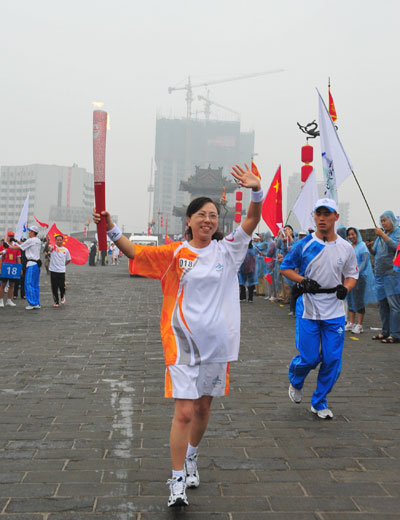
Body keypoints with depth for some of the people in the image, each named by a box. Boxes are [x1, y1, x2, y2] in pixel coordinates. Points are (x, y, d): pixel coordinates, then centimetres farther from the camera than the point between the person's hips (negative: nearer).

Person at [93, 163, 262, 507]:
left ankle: (191, 458, 42)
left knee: (203, 406, 17)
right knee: (184, 411, -6)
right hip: (183, 340, -3)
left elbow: (253, 220, -8)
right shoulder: (175, 253, -2)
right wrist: (111, 228, -23)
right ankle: (177, 482, 6)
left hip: (217, 341, 3)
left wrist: (257, 191, -26)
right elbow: (134, 253, -7)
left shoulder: (227, 250, 2)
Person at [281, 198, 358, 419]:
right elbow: (285, 268, 4)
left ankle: (319, 403, 21)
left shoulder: (346, 248, 3)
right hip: (308, 310, -2)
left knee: (333, 360, 2)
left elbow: (352, 275, 13)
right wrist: (303, 281, -13)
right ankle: (295, 382, 33)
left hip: (335, 312, 2)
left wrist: (345, 287, -9)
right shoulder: (303, 245, -4)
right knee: (308, 358, -2)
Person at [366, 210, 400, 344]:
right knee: (382, 304, 10)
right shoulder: (381, 234, 16)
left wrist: (383, 235, -22)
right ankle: (386, 332, 18)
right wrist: (370, 248, -2)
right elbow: (375, 252, 18)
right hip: (380, 273, 8)